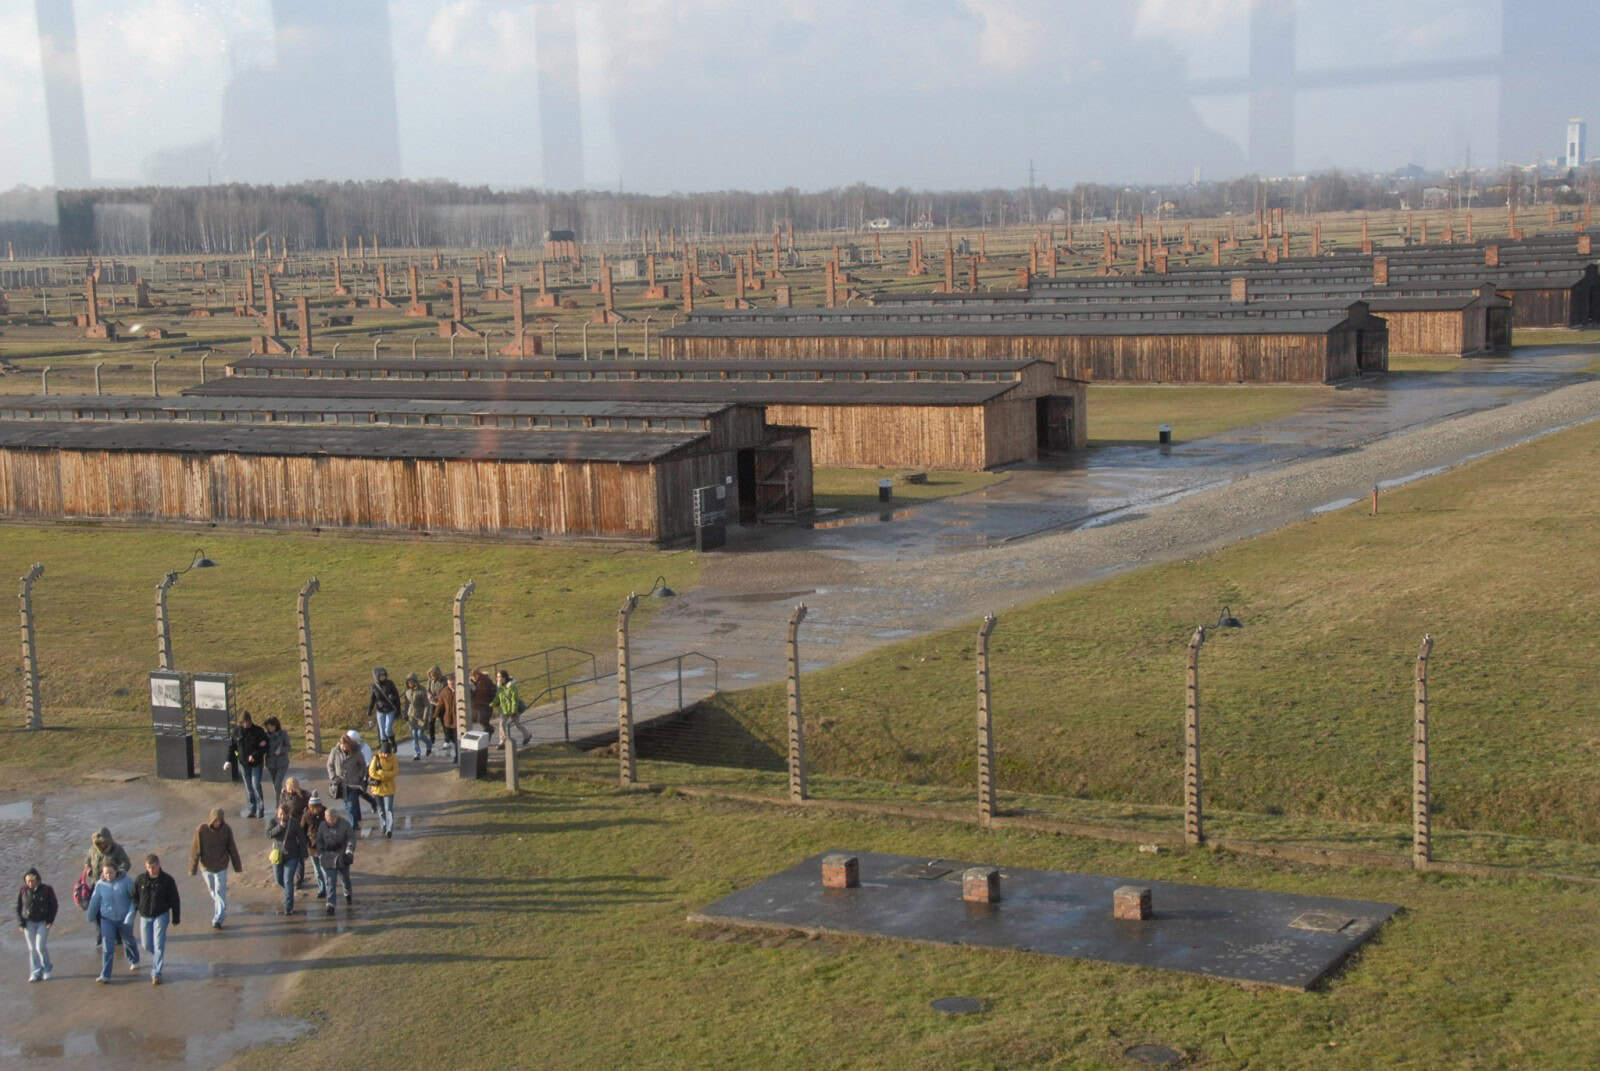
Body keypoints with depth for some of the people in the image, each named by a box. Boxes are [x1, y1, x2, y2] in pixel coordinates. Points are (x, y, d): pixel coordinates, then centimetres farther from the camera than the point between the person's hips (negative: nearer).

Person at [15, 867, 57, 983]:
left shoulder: (47, 890, -6)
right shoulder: (22, 891, -2)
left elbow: (54, 906, 1)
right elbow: (18, 908, 5)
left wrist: (50, 920, -7)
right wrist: (20, 923, -3)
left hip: (43, 922, -2)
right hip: (29, 923, 2)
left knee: (41, 947, -9)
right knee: (32, 948, 2)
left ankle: (47, 969, 12)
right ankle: (35, 973, 8)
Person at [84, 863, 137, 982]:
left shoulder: (126, 881, -14)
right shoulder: (100, 884, -9)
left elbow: (134, 897, -12)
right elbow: (94, 902, 2)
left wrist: (131, 915, -18)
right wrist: (92, 919, 11)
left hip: (124, 918, 0)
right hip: (107, 919, 0)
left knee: (128, 941, 21)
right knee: (107, 947, -7)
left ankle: (134, 961, 48)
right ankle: (105, 975, -6)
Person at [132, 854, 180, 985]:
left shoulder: (167, 880, -10)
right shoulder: (140, 879, -4)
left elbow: (174, 900, -2)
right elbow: (135, 896, 11)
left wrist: (175, 918, 0)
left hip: (161, 915, -3)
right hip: (145, 917, 3)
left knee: (159, 944, -10)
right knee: (147, 945, 11)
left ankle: (156, 973, -6)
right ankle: (157, 959, 42)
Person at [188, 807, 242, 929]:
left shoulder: (226, 829, -12)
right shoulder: (201, 830, -18)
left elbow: (232, 849, -2)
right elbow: (195, 850, -10)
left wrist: (237, 867, 5)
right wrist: (192, 868, -6)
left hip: (221, 867, -1)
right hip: (206, 866, 1)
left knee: (220, 892, -5)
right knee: (212, 891, 17)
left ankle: (218, 920, -2)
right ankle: (222, 911, 41)